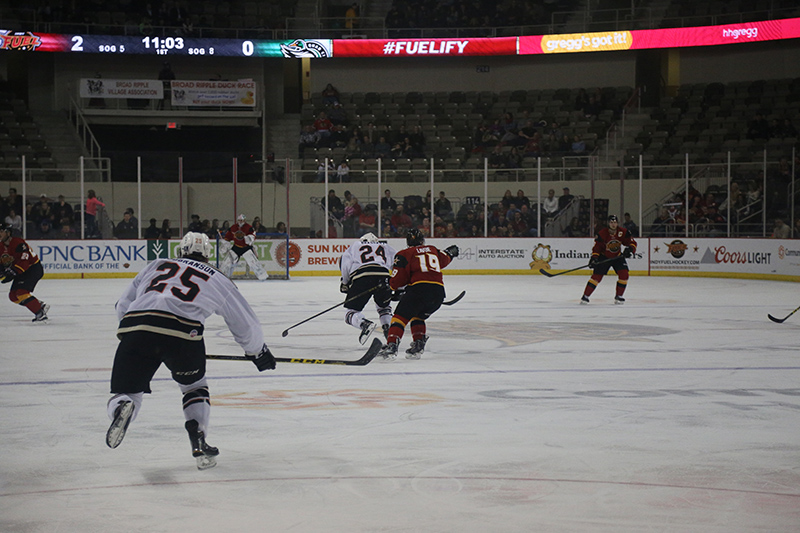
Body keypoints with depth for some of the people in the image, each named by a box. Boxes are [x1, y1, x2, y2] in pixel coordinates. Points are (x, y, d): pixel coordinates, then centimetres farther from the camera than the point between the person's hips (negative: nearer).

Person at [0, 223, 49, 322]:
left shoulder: (17, 243, -24)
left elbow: (24, 261, -33)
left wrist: (12, 273, -39)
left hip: (34, 268, -10)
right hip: (21, 272, 10)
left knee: (21, 292, -24)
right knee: (13, 296, 6)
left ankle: (40, 313, -21)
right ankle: (41, 305, 12)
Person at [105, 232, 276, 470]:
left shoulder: (157, 265, 32)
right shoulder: (215, 278, 27)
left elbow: (123, 305, 28)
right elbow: (245, 323, 31)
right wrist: (258, 351, 48)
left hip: (134, 326, 1)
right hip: (182, 331, -1)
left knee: (126, 393, 12)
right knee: (194, 386, 26)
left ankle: (123, 407, -24)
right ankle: (199, 445, 11)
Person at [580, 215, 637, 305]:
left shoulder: (623, 232, -12)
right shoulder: (602, 233, -19)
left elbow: (632, 243, -4)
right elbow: (597, 247, -14)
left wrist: (630, 250, -24)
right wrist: (594, 258, -26)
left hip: (618, 257, 3)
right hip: (604, 257, -3)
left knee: (624, 275, -12)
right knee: (596, 276, -12)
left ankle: (618, 297, 4)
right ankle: (585, 296, -4)